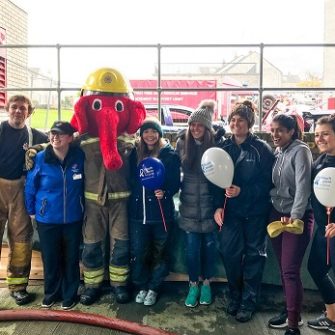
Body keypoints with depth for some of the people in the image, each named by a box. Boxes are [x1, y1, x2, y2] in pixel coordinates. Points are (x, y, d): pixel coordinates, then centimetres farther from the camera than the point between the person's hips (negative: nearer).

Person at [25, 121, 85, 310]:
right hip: (47, 219, 0)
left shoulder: (80, 156, -9)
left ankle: (70, 295, 29)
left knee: (71, 258, 11)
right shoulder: (41, 158, -10)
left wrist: (83, 207, 7)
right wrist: (31, 210, 4)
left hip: (73, 218, 0)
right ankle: (51, 293, 33)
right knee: (50, 258, 11)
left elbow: (86, 183, 4)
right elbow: (31, 186, -1)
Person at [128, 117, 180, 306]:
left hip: (161, 211, -2)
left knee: (159, 253, 10)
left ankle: (154, 288, 26)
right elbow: (131, 179, 9)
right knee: (138, 253, 8)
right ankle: (141, 287, 27)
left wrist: (165, 192, -23)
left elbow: (176, 183, -6)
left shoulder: (170, 154, -4)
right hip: (138, 211, 3)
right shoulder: (136, 153, 6)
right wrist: (132, 201, -1)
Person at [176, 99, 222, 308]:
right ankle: (194, 285, 23)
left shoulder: (217, 143, -9)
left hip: (209, 203, -2)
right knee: (192, 246, 7)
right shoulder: (182, 142, 0)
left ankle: (206, 283, 28)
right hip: (189, 204, 2)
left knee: (209, 244, 10)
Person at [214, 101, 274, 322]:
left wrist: (242, 191, -22)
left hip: (255, 212, -3)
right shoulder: (224, 147, 3)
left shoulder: (261, 148, -9)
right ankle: (235, 297, 27)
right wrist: (218, 206, -5)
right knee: (229, 253, 6)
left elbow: (267, 182, -12)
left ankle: (249, 302, 21)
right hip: (231, 211, 3)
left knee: (254, 255, 8)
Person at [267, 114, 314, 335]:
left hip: (297, 217, -7)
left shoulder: (300, 151, -11)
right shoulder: (277, 153, 10)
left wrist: (295, 215, -26)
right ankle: (291, 311, 29)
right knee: (283, 268, 13)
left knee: (290, 271, -7)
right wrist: (271, 211, 3)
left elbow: (303, 185, -19)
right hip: (277, 215, 7)